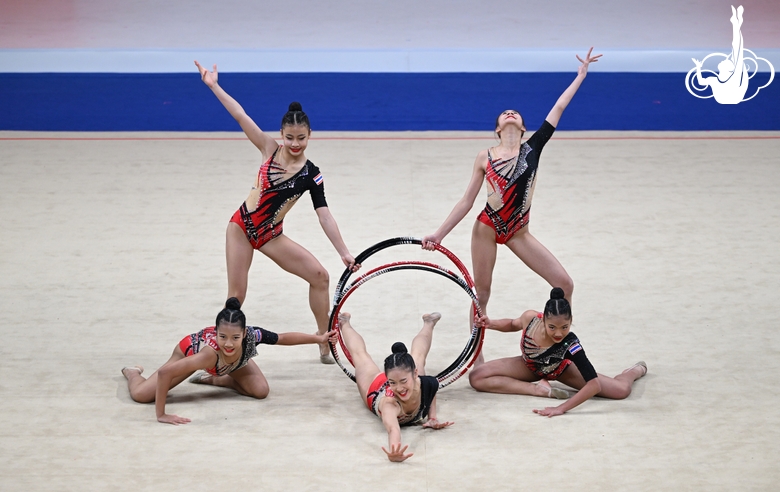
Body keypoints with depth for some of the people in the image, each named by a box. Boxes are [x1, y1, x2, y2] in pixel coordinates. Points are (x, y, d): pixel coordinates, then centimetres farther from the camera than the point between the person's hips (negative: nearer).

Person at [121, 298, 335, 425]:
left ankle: (213, 379, 15)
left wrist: (319, 338, -16)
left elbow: (284, 338, -20)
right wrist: (161, 415, -49)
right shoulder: (210, 351, -51)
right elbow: (165, 372, -51)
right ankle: (133, 372, 29)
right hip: (190, 349, -4)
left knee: (260, 391, -13)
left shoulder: (252, 336, -41)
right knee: (140, 395, -11)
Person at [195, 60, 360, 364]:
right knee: (236, 295, -3)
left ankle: (325, 344, 4)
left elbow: (325, 216, -8)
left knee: (319, 275, -8)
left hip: (271, 236, 1)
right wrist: (213, 86, -11)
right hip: (241, 226, 0)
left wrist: (345, 253, -14)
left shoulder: (311, 175, -6)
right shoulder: (270, 150, -5)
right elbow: (241, 117, -8)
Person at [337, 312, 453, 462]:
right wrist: (393, 453, -95)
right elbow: (393, 429, -76)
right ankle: (344, 323, 61)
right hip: (376, 388, -2)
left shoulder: (428, 384, -44)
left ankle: (429, 323, 67)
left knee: (417, 355, 35)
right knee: (360, 355, 30)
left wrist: (432, 418, -27)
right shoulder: (389, 401, -55)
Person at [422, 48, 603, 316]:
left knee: (565, 285, -4)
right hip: (486, 228, -1)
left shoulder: (532, 148, 0)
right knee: (481, 294, 5)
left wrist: (581, 74, 2)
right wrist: (439, 234, -2)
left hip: (517, 233, 2)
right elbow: (466, 201, 2)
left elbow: (558, 108, 1)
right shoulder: (485, 158, -1)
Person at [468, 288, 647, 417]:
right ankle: (539, 389, -16)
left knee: (622, 390, -13)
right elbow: (514, 324, -4)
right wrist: (491, 324, -22)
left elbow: (594, 385, -47)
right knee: (476, 377, -18)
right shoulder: (530, 318, -34)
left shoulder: (570, 345, -43)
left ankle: (635, 370, 27)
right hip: (530, 366, 3)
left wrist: (561, 409, -52)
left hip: (559, 369, -3)